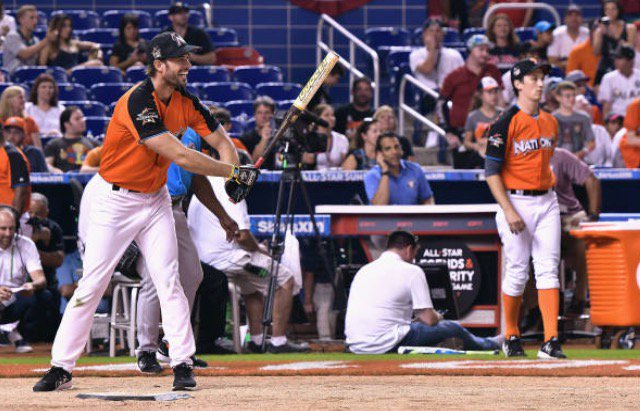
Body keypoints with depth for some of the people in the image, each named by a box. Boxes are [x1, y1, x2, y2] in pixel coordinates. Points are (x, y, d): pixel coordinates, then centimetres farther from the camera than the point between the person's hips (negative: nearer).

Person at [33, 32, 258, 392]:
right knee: (92, 285, -4)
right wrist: (234, 172, -27)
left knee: (169, 282, -4)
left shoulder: (185, 101, -2)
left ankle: (183, 364, -1)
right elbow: (180, 156, -31)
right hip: (112, 200, -6)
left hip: (155, 200, 6)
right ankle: (61, 369, 3)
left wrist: (236, 176, -15)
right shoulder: (138, 103, -26)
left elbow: (220, 140, 6)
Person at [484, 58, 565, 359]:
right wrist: (508, 211, -18)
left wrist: (550, 194, 15)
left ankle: (551, 342, -9)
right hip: (517, 202, -5)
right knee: (517, 272, 0)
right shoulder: (506, 123, -9)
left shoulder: (550, 122, 12)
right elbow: (492, 172, -11)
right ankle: (511, 337, 16)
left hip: (547, 202, 5)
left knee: (548, 269, -3)